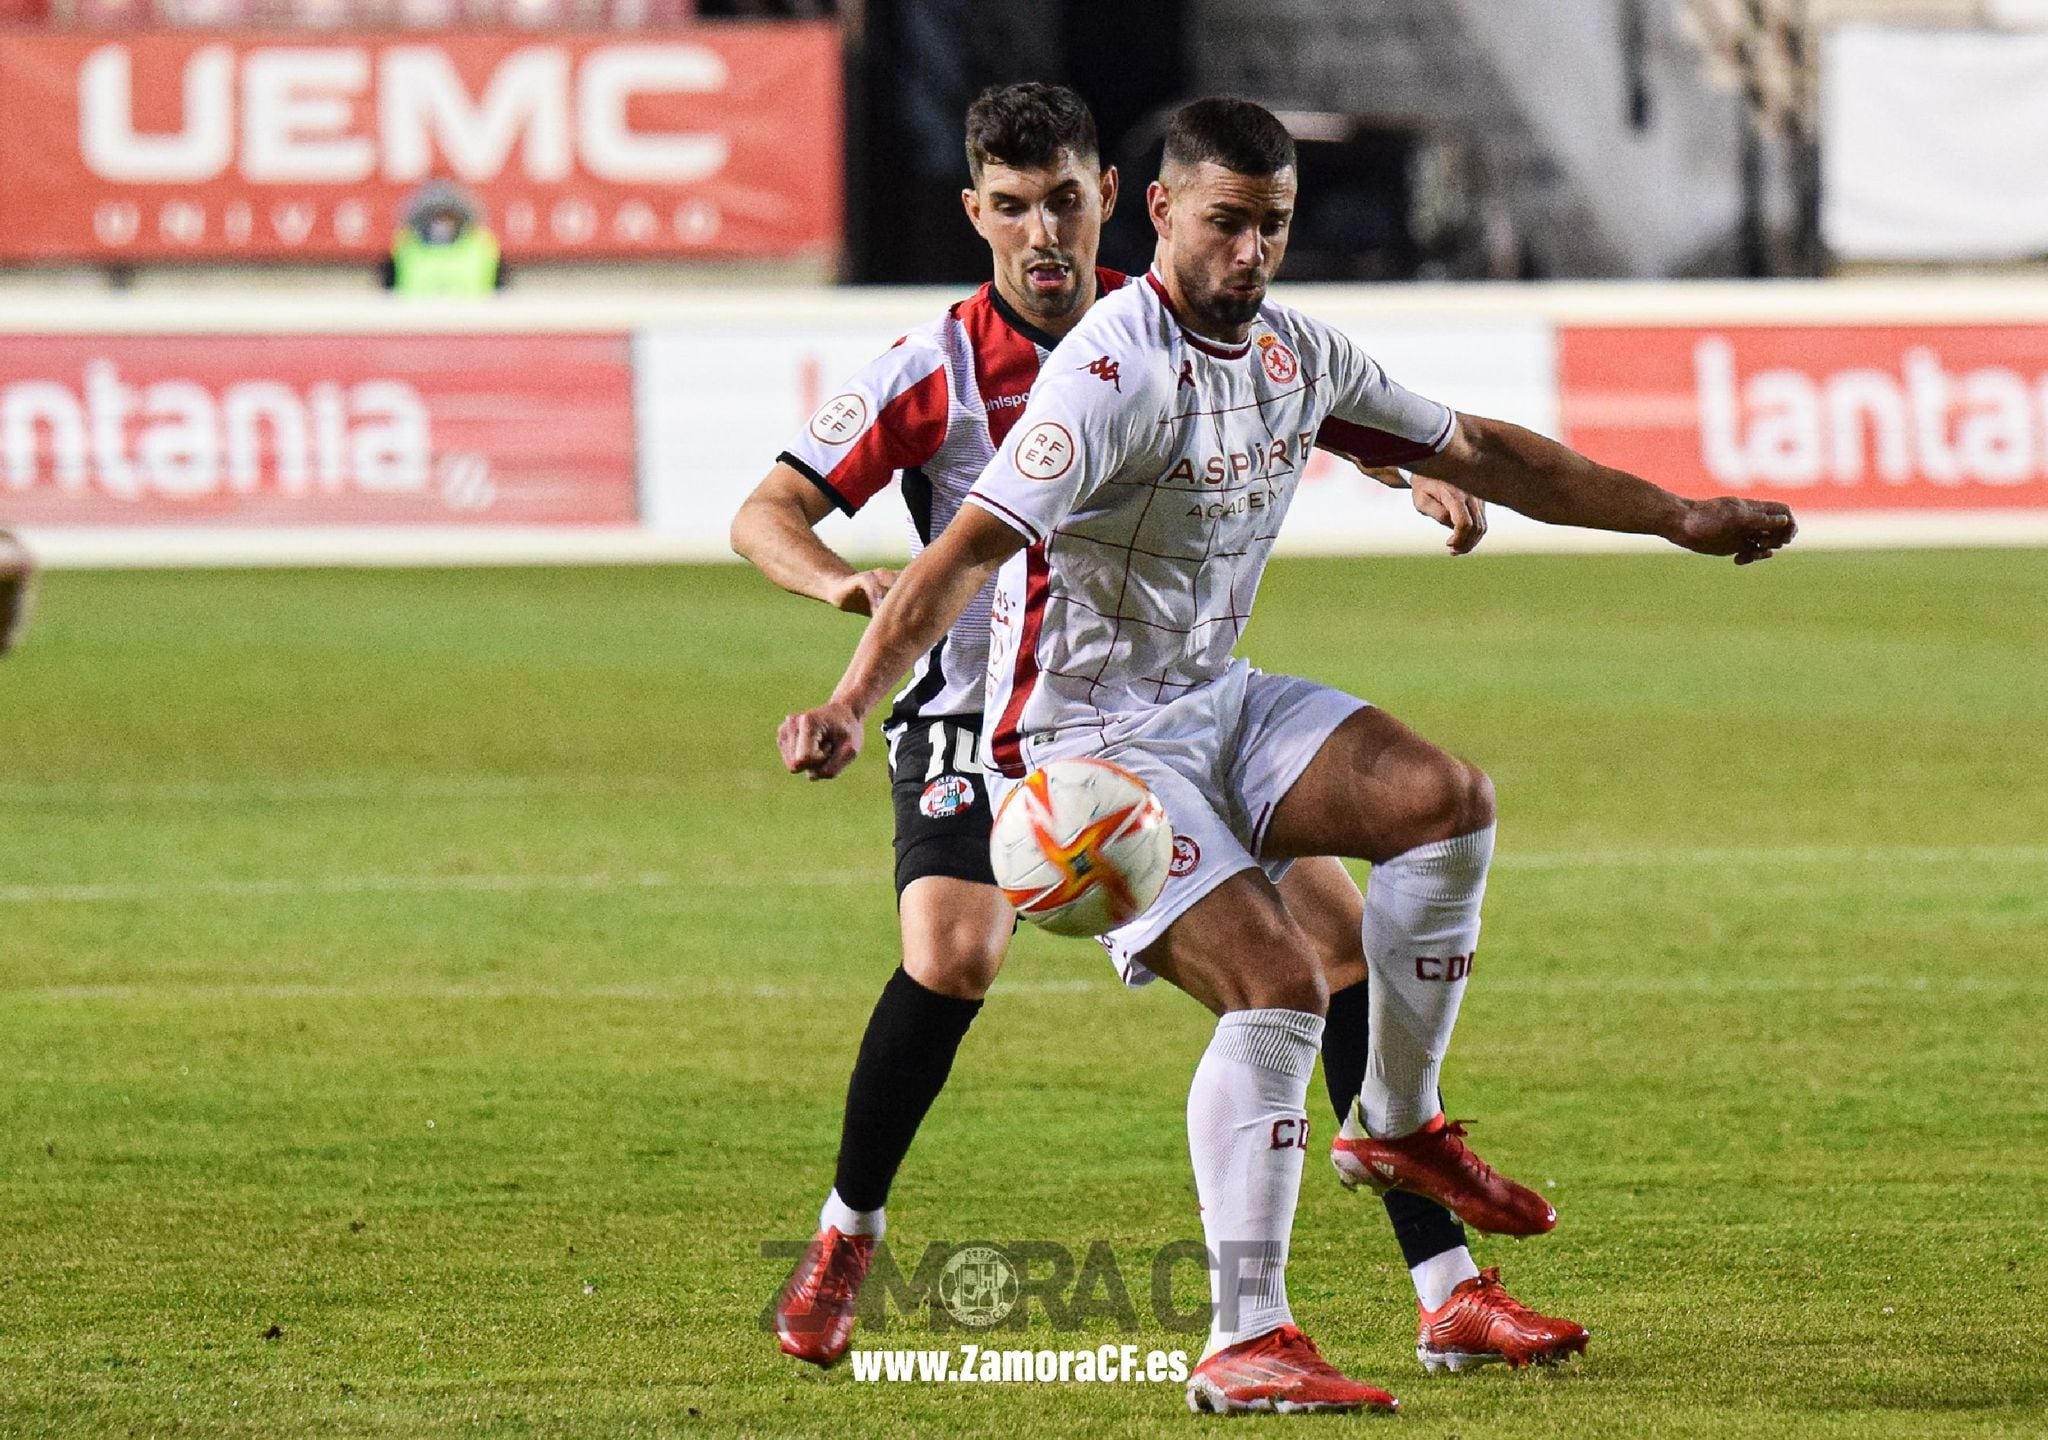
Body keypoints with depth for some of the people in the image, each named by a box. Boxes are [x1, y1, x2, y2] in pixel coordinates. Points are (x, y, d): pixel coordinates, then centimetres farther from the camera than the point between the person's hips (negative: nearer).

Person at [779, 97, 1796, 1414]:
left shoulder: (1297, 353, 5)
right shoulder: (1114, 370, -21)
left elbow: (1477, 453, 19)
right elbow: (973, 548, -30)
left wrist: (1678, 515, 22)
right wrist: (852, 701, -43)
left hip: (1218, 705, 8)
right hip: (1093, 744, -8)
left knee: (1449, 798, -14)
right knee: (1280, 981, -22)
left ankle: (1397, 1123, 5)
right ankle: (1244, 1345, -19)